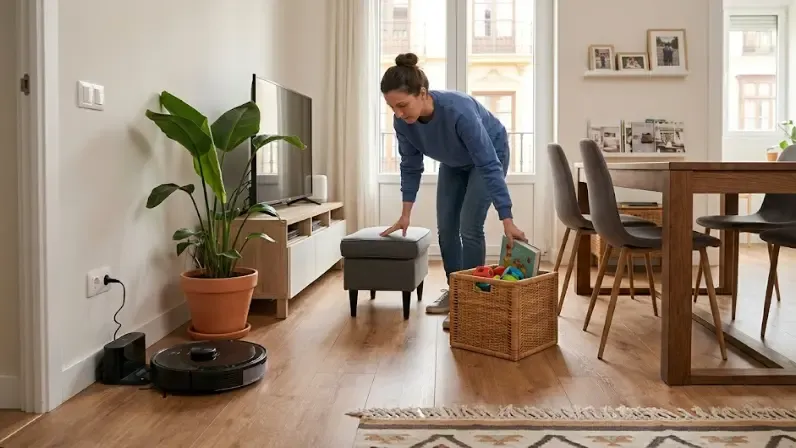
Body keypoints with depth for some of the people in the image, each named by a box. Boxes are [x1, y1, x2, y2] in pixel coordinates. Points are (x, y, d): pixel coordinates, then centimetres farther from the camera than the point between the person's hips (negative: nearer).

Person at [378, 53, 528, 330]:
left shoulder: (458, 110, -42)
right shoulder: (403, 122, -25)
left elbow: (489, 166, -39)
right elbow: (411, 167, -8)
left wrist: (507, 220, -39)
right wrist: (406, 214, -6)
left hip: (490, 154, -5)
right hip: (454, 162, 6)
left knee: (469, 227, -13)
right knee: (446, 227, 3)